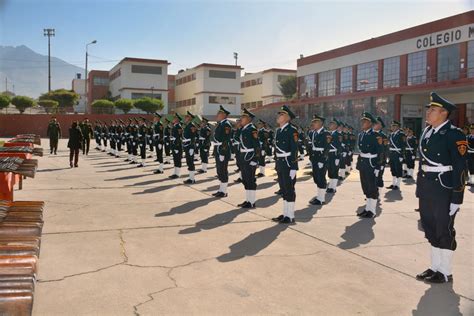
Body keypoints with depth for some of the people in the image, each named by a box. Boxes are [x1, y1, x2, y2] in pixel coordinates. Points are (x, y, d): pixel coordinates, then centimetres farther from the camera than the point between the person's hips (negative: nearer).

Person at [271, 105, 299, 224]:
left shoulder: (292, 130, -11)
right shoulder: (279, 130, 13)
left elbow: (294, 150, -16)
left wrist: (293, 168, -20)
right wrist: (277, 164, 14)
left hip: (288, 164, -8)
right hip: (280, 164, 8)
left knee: (289, 190, -1)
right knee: (283, 190, 13)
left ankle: (290, 216, 7)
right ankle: (285, 214, 23)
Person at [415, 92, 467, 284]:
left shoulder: (454, 135, -12)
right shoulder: (426, 132, 10)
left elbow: (460, 169, -14)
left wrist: (456, 199, -16)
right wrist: (419, 189, 15)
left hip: (444, 189, -7)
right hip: (426, 189, 7)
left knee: (445, 230, 4)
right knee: (431, 229, 15)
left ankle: (445, 273, 17)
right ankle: (435, 267, 29)